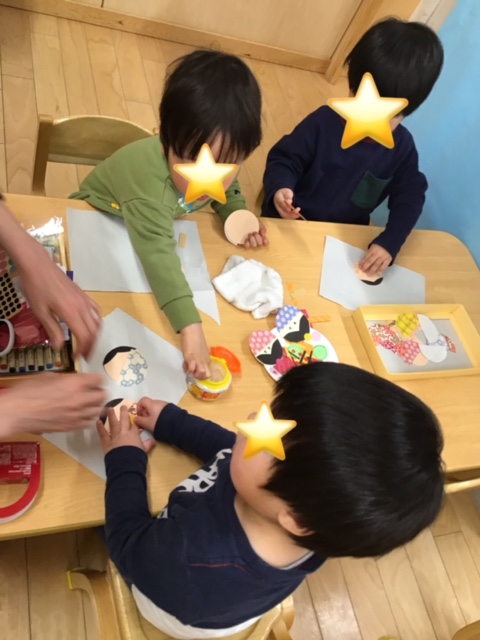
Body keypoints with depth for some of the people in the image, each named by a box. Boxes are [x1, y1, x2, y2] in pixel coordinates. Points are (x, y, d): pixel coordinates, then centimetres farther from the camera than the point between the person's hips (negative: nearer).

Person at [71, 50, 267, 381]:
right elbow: (157, 255, -58)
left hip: (160, 222, 5)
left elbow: (230, 194, -2)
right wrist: (190, 327, -67)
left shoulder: (219, 158, -24)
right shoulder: (150, 184, -47)